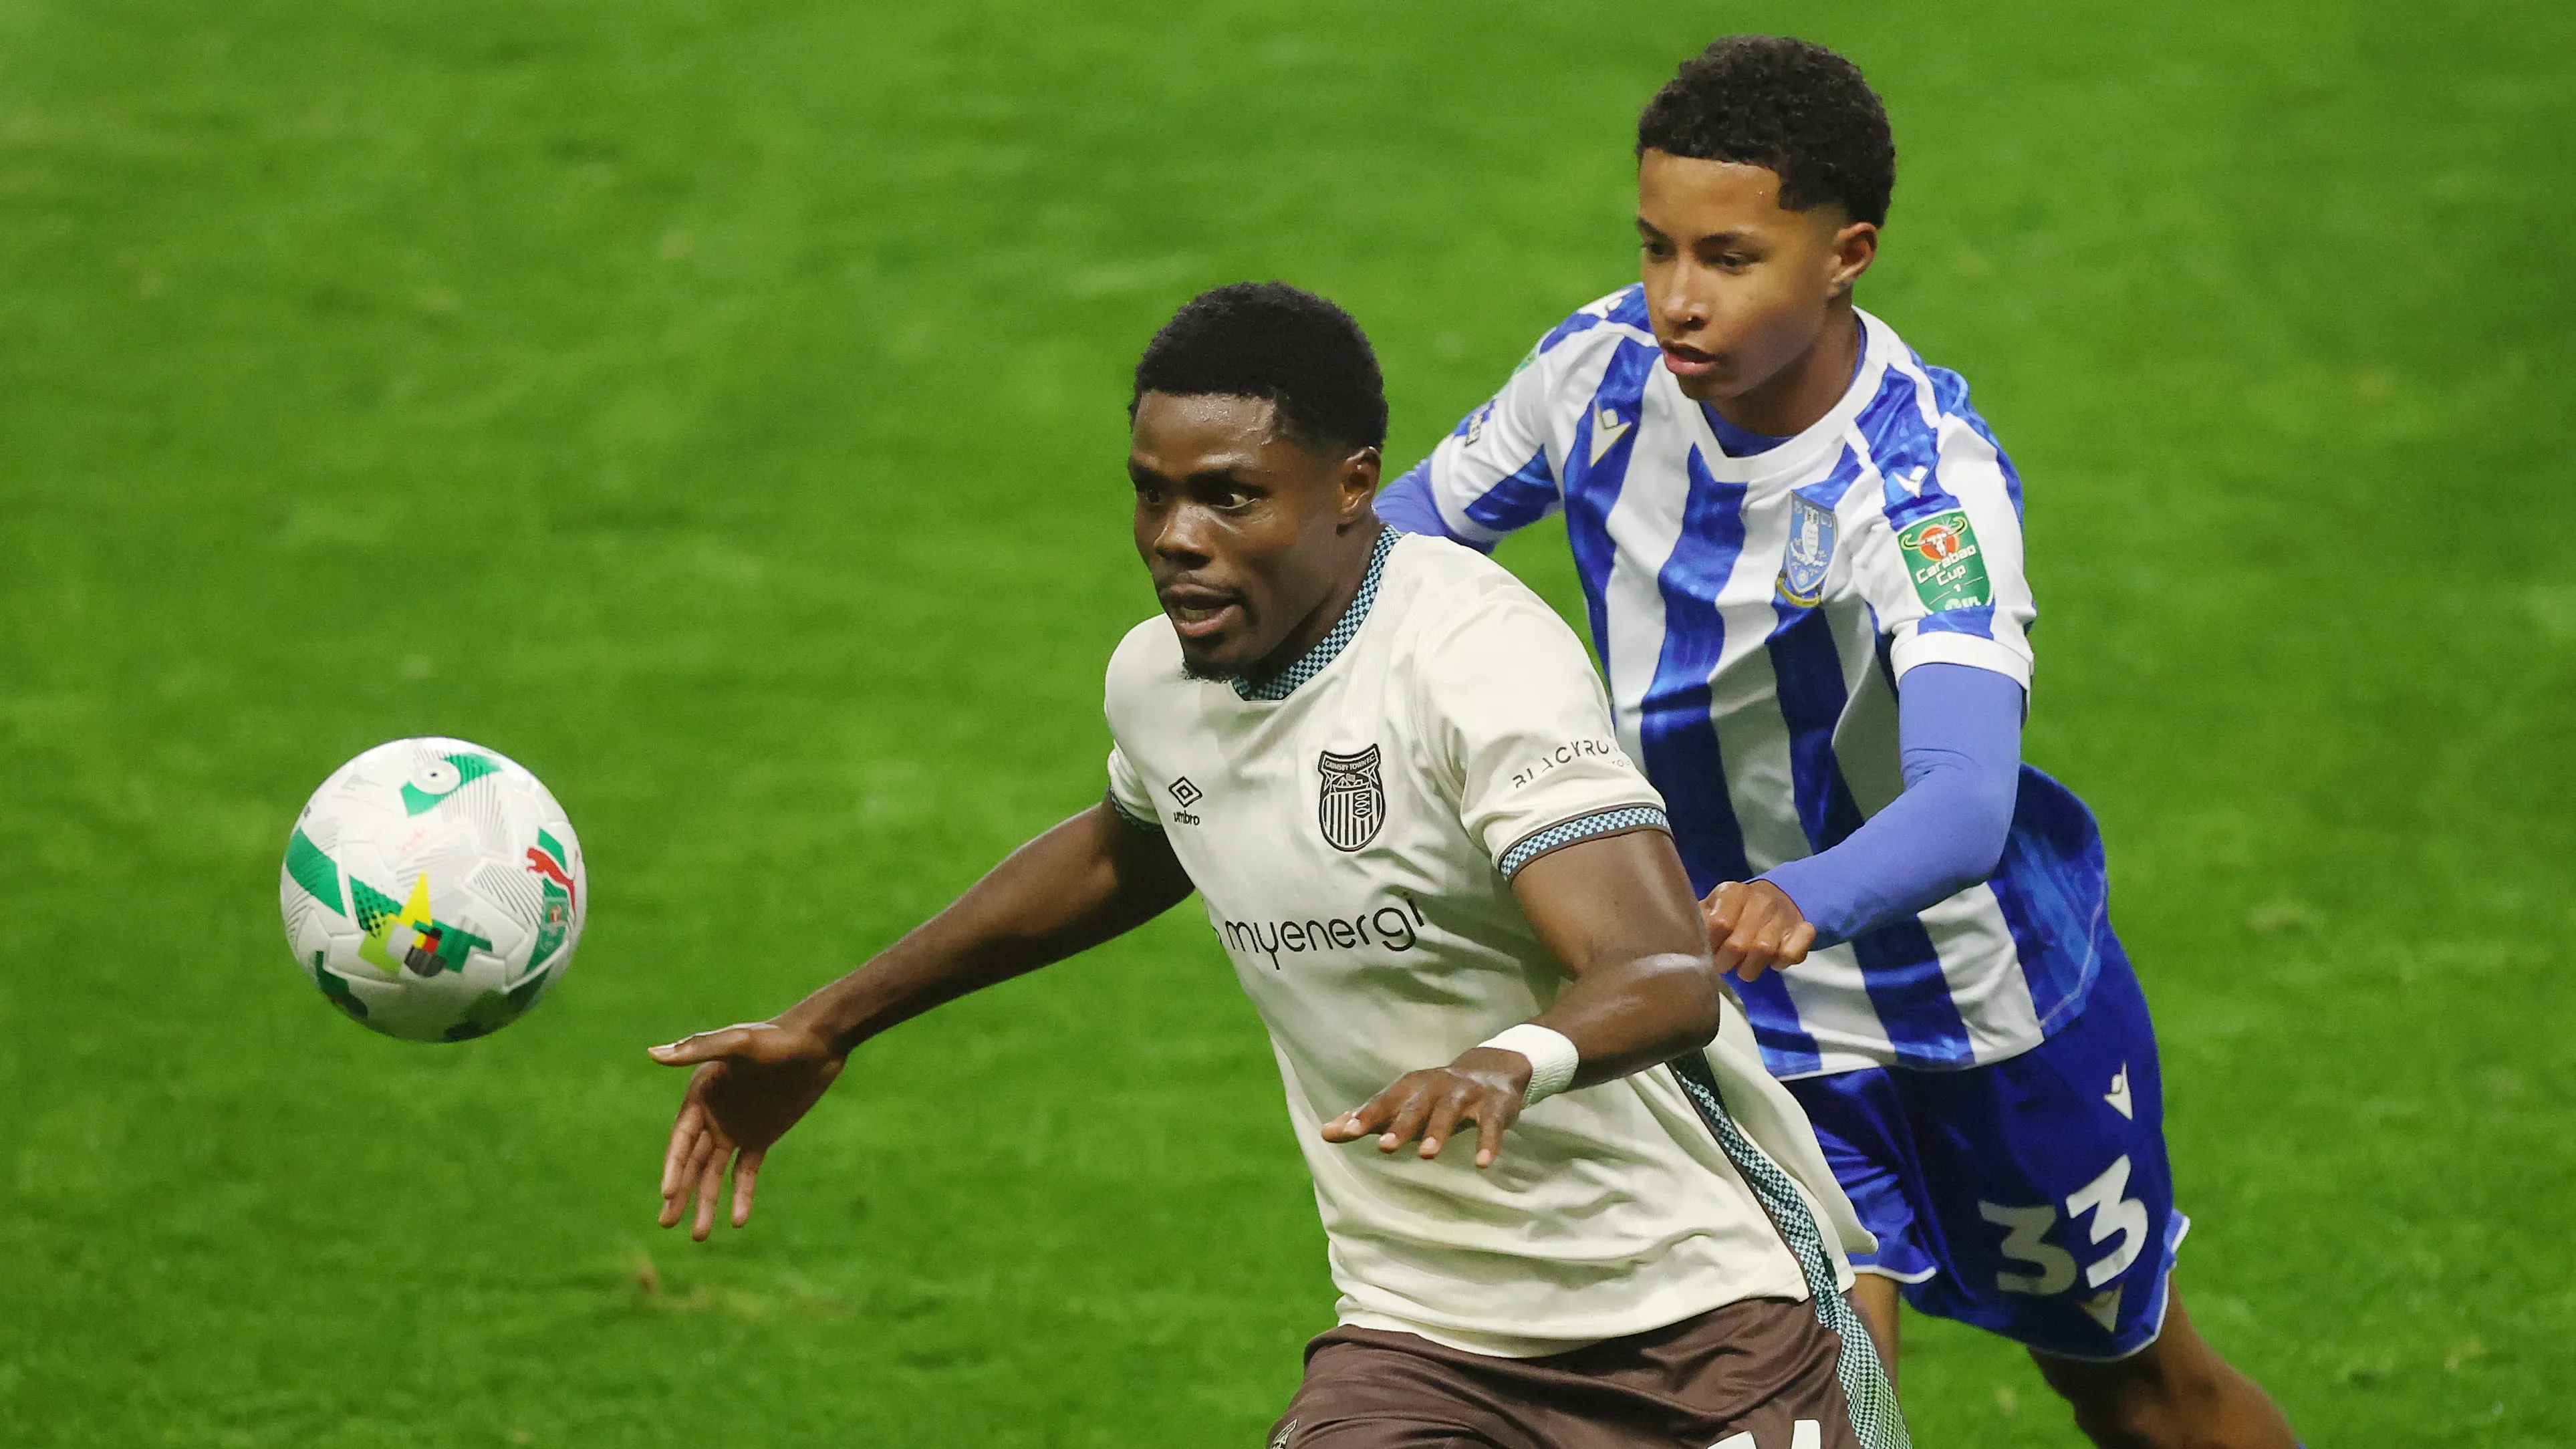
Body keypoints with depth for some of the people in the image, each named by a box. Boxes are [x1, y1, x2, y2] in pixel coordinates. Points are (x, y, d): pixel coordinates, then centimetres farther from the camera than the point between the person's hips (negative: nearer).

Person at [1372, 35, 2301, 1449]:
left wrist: (1809, 897, -69)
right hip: (1759, 1024, 3)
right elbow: (1420, 516, 5)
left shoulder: (1929, 482, -33)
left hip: (1987, 1002, -3)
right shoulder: (1603, 366, -16)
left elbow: (1965, 799, -49)